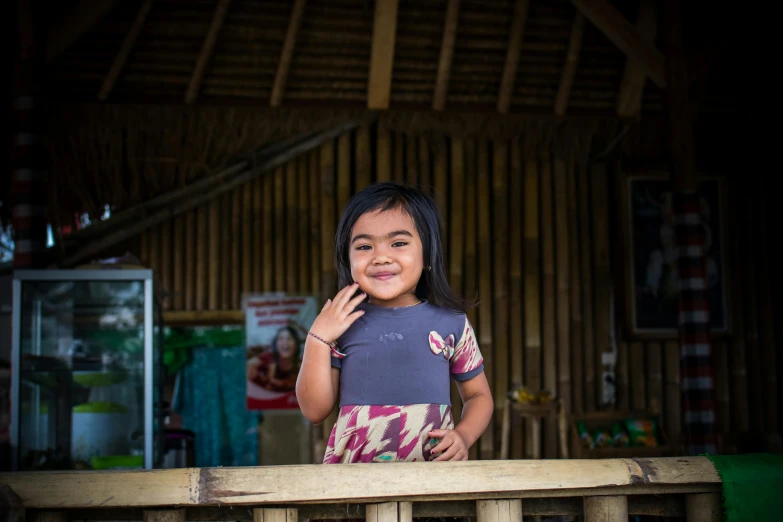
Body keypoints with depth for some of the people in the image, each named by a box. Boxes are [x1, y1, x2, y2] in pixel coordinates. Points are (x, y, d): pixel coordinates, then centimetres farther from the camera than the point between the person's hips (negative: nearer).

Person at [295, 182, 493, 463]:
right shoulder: (340, 325, 5)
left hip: (433, 469, 0)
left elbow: (479, 395, 15)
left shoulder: (452, 323, 5)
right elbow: (315, 411, 5)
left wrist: (463, 435, -4)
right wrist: (318, 339, -4)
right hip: (352, 475, 1)